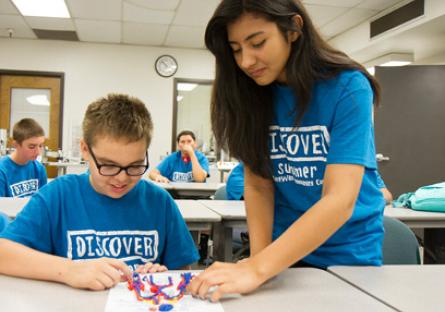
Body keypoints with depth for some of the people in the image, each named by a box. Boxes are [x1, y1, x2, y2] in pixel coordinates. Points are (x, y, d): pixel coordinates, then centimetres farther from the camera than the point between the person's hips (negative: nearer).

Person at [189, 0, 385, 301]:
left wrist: (258, 270, -35)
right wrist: (258, 257, -18)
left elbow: (340, 200, -28)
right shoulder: (253, 94, -6)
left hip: (348, 254, -3)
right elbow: (258, 181, -6)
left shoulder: (347, 88, -20)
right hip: (283, 251, 3)